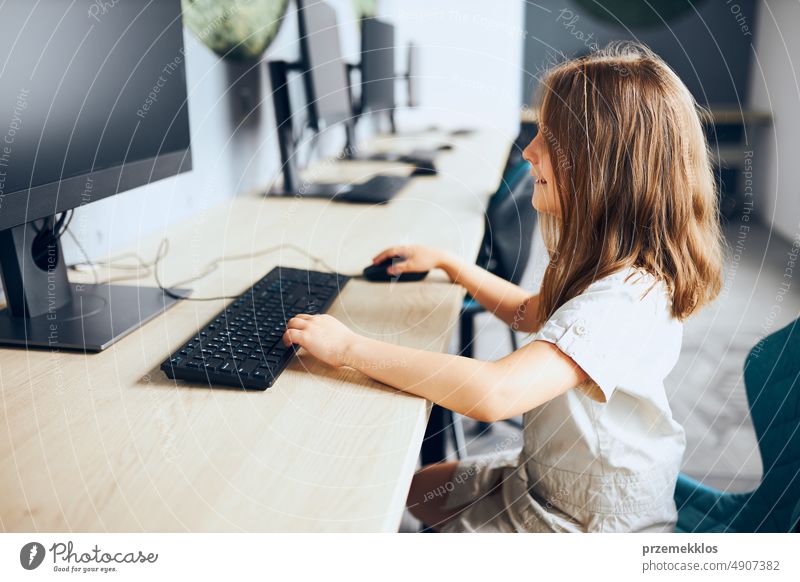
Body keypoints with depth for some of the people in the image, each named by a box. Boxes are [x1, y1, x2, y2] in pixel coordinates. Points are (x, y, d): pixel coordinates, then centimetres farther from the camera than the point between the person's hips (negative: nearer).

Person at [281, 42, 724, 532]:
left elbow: (494, 393, -45)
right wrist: (446, 262, 12)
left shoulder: (624, 298, -34)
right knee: (417, 491, 22)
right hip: (547, 474, 9)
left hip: (587, 521, -8)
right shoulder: (611, 266, -1)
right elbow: (531, 314, 17)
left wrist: (350, 347, -35)